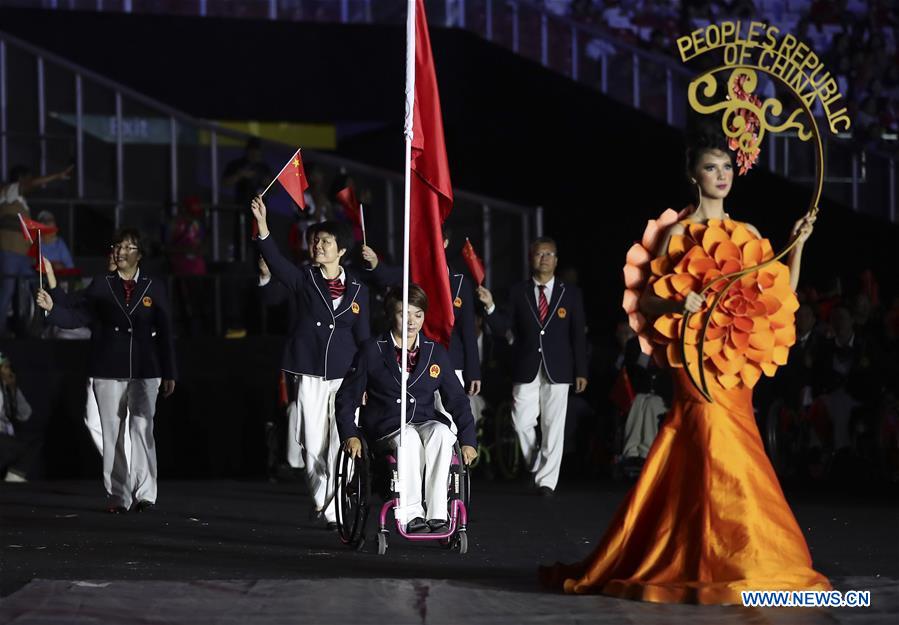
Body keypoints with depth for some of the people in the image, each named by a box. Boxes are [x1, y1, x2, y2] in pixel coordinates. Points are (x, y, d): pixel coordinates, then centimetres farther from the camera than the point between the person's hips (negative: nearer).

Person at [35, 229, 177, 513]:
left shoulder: (155, 288, 7)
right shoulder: (101, 286, 8)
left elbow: (165, 333, 7)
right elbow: (76, 316, -1)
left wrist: (169, 373, 6)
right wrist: (52, 306, -19)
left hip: (144, 372, -1)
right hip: (109, 372, 1)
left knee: (142, 430, -9)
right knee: (112, 433, 1)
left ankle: (144, 494, -5)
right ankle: (117, 496, 5)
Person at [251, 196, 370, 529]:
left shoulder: (357, 289, 6)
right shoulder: (303, 280, 6)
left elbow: (363, 337, 7)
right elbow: (275, 261, -13)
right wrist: (262, 225, -28)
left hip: (345, 376, 0)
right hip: (310, 375, 1)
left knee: (341, 445, -5)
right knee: (313, 443, 2)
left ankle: (335, 510, 0)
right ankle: (320, 498, 19)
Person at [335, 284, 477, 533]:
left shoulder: (436, 353, 12)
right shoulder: (372, 351, 5)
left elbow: (457, 399, 14)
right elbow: (347, 397, 7)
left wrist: (468, 440, 2)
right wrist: (350, 435, -7)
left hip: (426, 422, 2)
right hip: (385, 428, -2)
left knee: (441, 432, -34)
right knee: (409, 438, -38)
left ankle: (437, 512, -36)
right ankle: (411, 514, -36)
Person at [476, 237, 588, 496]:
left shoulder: (570, 293, 6)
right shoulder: (518, 292, 7)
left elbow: (578, 335, 5)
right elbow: (502, 329, 2)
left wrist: (581, 372, 0)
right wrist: (490, 306, -15)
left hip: (557, 370, -1)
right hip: (526, 369, 1)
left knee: (553, 426, -2)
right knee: (522, 422, -5)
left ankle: (547, 481, 2)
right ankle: (537, 466, 19)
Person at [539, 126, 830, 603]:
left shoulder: (747, 235, 14)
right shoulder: (678, 233, -2)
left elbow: (781, 297, 11)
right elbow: (646, 299, -5)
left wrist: (798, 246, 2)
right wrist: (677, 303, -24)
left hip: (736, 369, 6)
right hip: (699, 365, -6)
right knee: (722, 461, -13)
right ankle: (730, 566, -9)